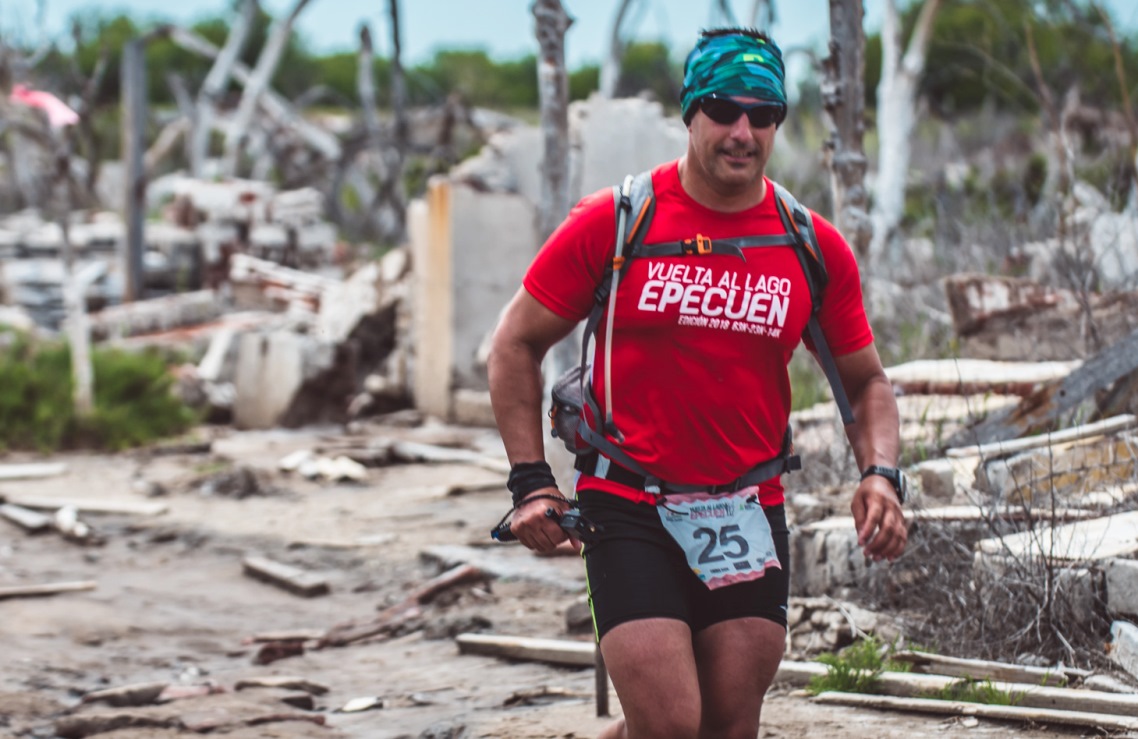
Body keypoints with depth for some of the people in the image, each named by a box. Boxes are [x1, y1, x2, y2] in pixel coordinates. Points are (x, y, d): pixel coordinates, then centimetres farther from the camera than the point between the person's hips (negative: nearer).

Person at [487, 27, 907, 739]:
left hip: (749, 516, 3)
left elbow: (866, 381, 13)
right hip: (628, 512, -3)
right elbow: (516, 345, 3)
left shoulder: (816, 248, 2)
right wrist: (532, 482, -4)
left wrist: (880, 475, -6)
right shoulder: (614, 221, -5)